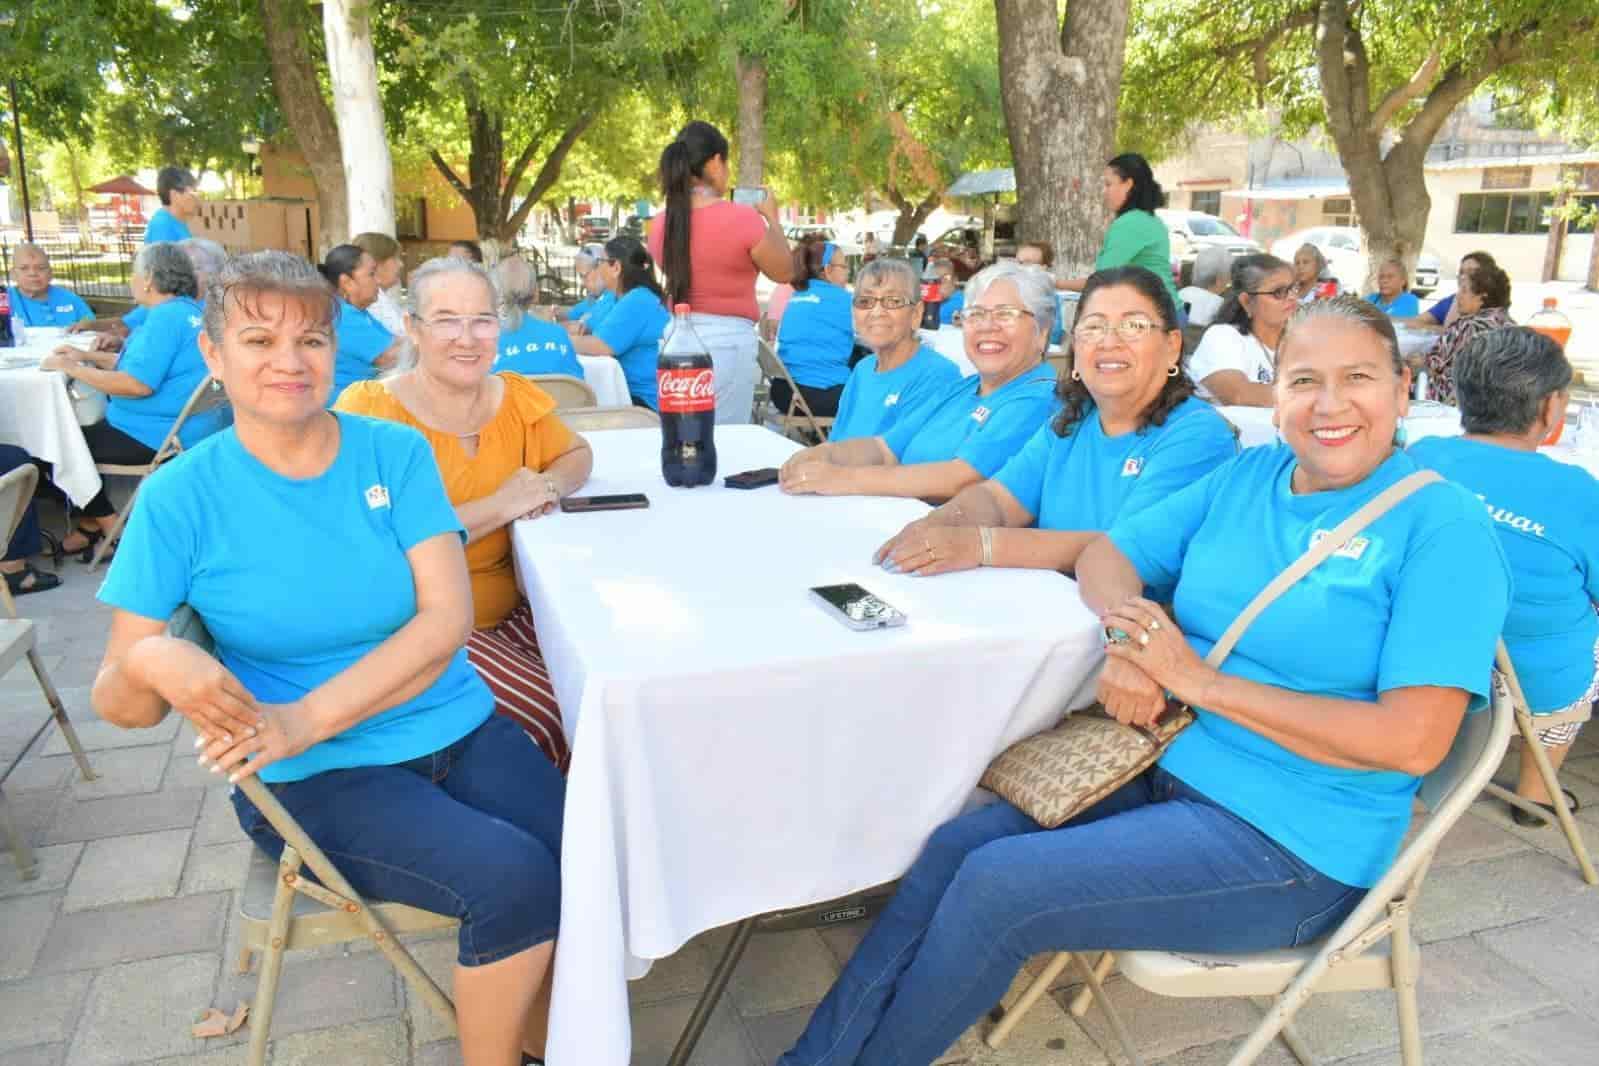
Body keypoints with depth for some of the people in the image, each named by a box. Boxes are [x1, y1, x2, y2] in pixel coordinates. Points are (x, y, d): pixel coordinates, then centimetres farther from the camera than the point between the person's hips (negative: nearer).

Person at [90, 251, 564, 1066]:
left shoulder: (395, 452, -2)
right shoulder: (180, 498, -6)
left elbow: (448, 615, -11)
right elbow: (114, 700, -5)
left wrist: (305, 717, -21)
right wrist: (153, 665, -29)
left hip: (457, 729, 3)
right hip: (316, 778, -3)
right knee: (514, 879, -25)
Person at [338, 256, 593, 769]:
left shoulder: (516, 396, 4)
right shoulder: (370, 410, -12)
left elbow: (578, 453, 19)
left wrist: (549, 485, -5)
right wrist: (500, 506, -20)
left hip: (516, 606, 6)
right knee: (552, 718, -21)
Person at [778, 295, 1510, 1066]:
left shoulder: (1443, 524, -12)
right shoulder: (1247, 476, 6)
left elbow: (1413, 740, -20)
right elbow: (1106, 555, 10)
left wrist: (1199, 680, -18)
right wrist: (1126, 643, -14)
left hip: (1288, 840, -6)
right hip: (1167, 766, 6)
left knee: (995, 887, -18)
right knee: (955, 846, -9)